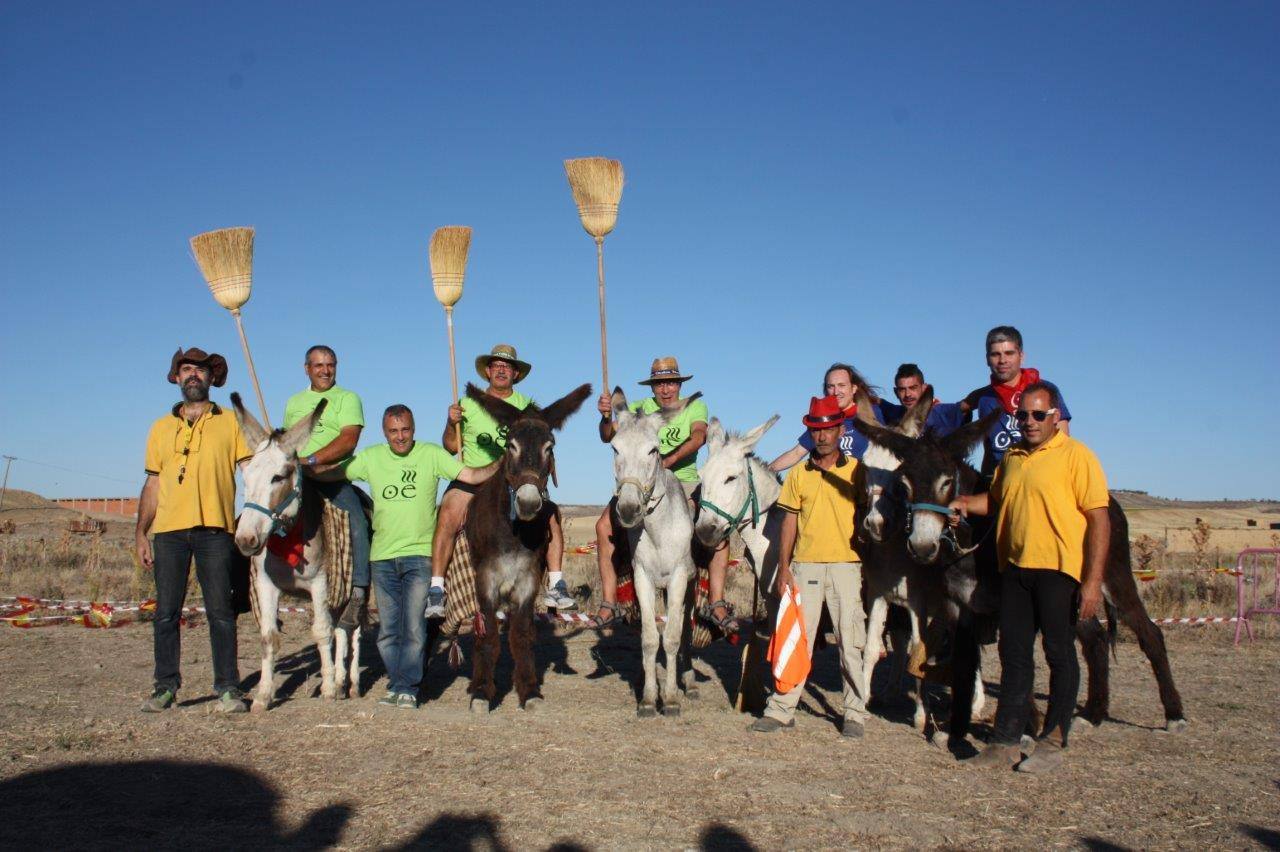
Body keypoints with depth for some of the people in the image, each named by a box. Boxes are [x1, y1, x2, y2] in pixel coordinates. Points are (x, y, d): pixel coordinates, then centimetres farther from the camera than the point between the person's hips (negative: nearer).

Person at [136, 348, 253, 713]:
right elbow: (152, 484, 17)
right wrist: (141, 534, 9)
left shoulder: (230, 422, 8)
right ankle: (165, 687, 15)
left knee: (220, 612, -1)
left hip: (214, 529, -3)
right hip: (168, 531, 3)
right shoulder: (161, 427, 17)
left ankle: (228, 689, 4)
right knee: (166, 612, 5)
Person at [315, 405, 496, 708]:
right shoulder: (371, 458, 7)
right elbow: (332, 473, 8)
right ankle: (396, 683, 22)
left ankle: (406, 688, 4)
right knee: (388, 629, 10)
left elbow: (471, 475, -5)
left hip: (419, 554, -3)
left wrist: (502, 464, -19)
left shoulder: (432, 454, 0)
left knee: (413, 626, -6)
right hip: (382, 557, 3)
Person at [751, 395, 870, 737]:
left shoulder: (857, 471, 3)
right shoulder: (798, 474, 9)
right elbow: (789, 523, 9)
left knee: (851, 643, 4)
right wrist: (783, 567, 1)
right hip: (805, 566, 2)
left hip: (847, 566, -2)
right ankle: (781, 709, 9)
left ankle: (855, 713, 15)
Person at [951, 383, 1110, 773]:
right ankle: (1006, 740, 17)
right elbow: (996, 499, 28)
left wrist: (1093, 580, -17)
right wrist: (966, 503, 6)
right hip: (1015, 568, 6)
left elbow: (1099, 519, -11)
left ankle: (1053, 741, 14)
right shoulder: (1012, 457, 13)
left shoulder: (1076, 455, -7)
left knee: (1059, 654, 3)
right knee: (1014, 653, 9)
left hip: (1059, 569, -6)